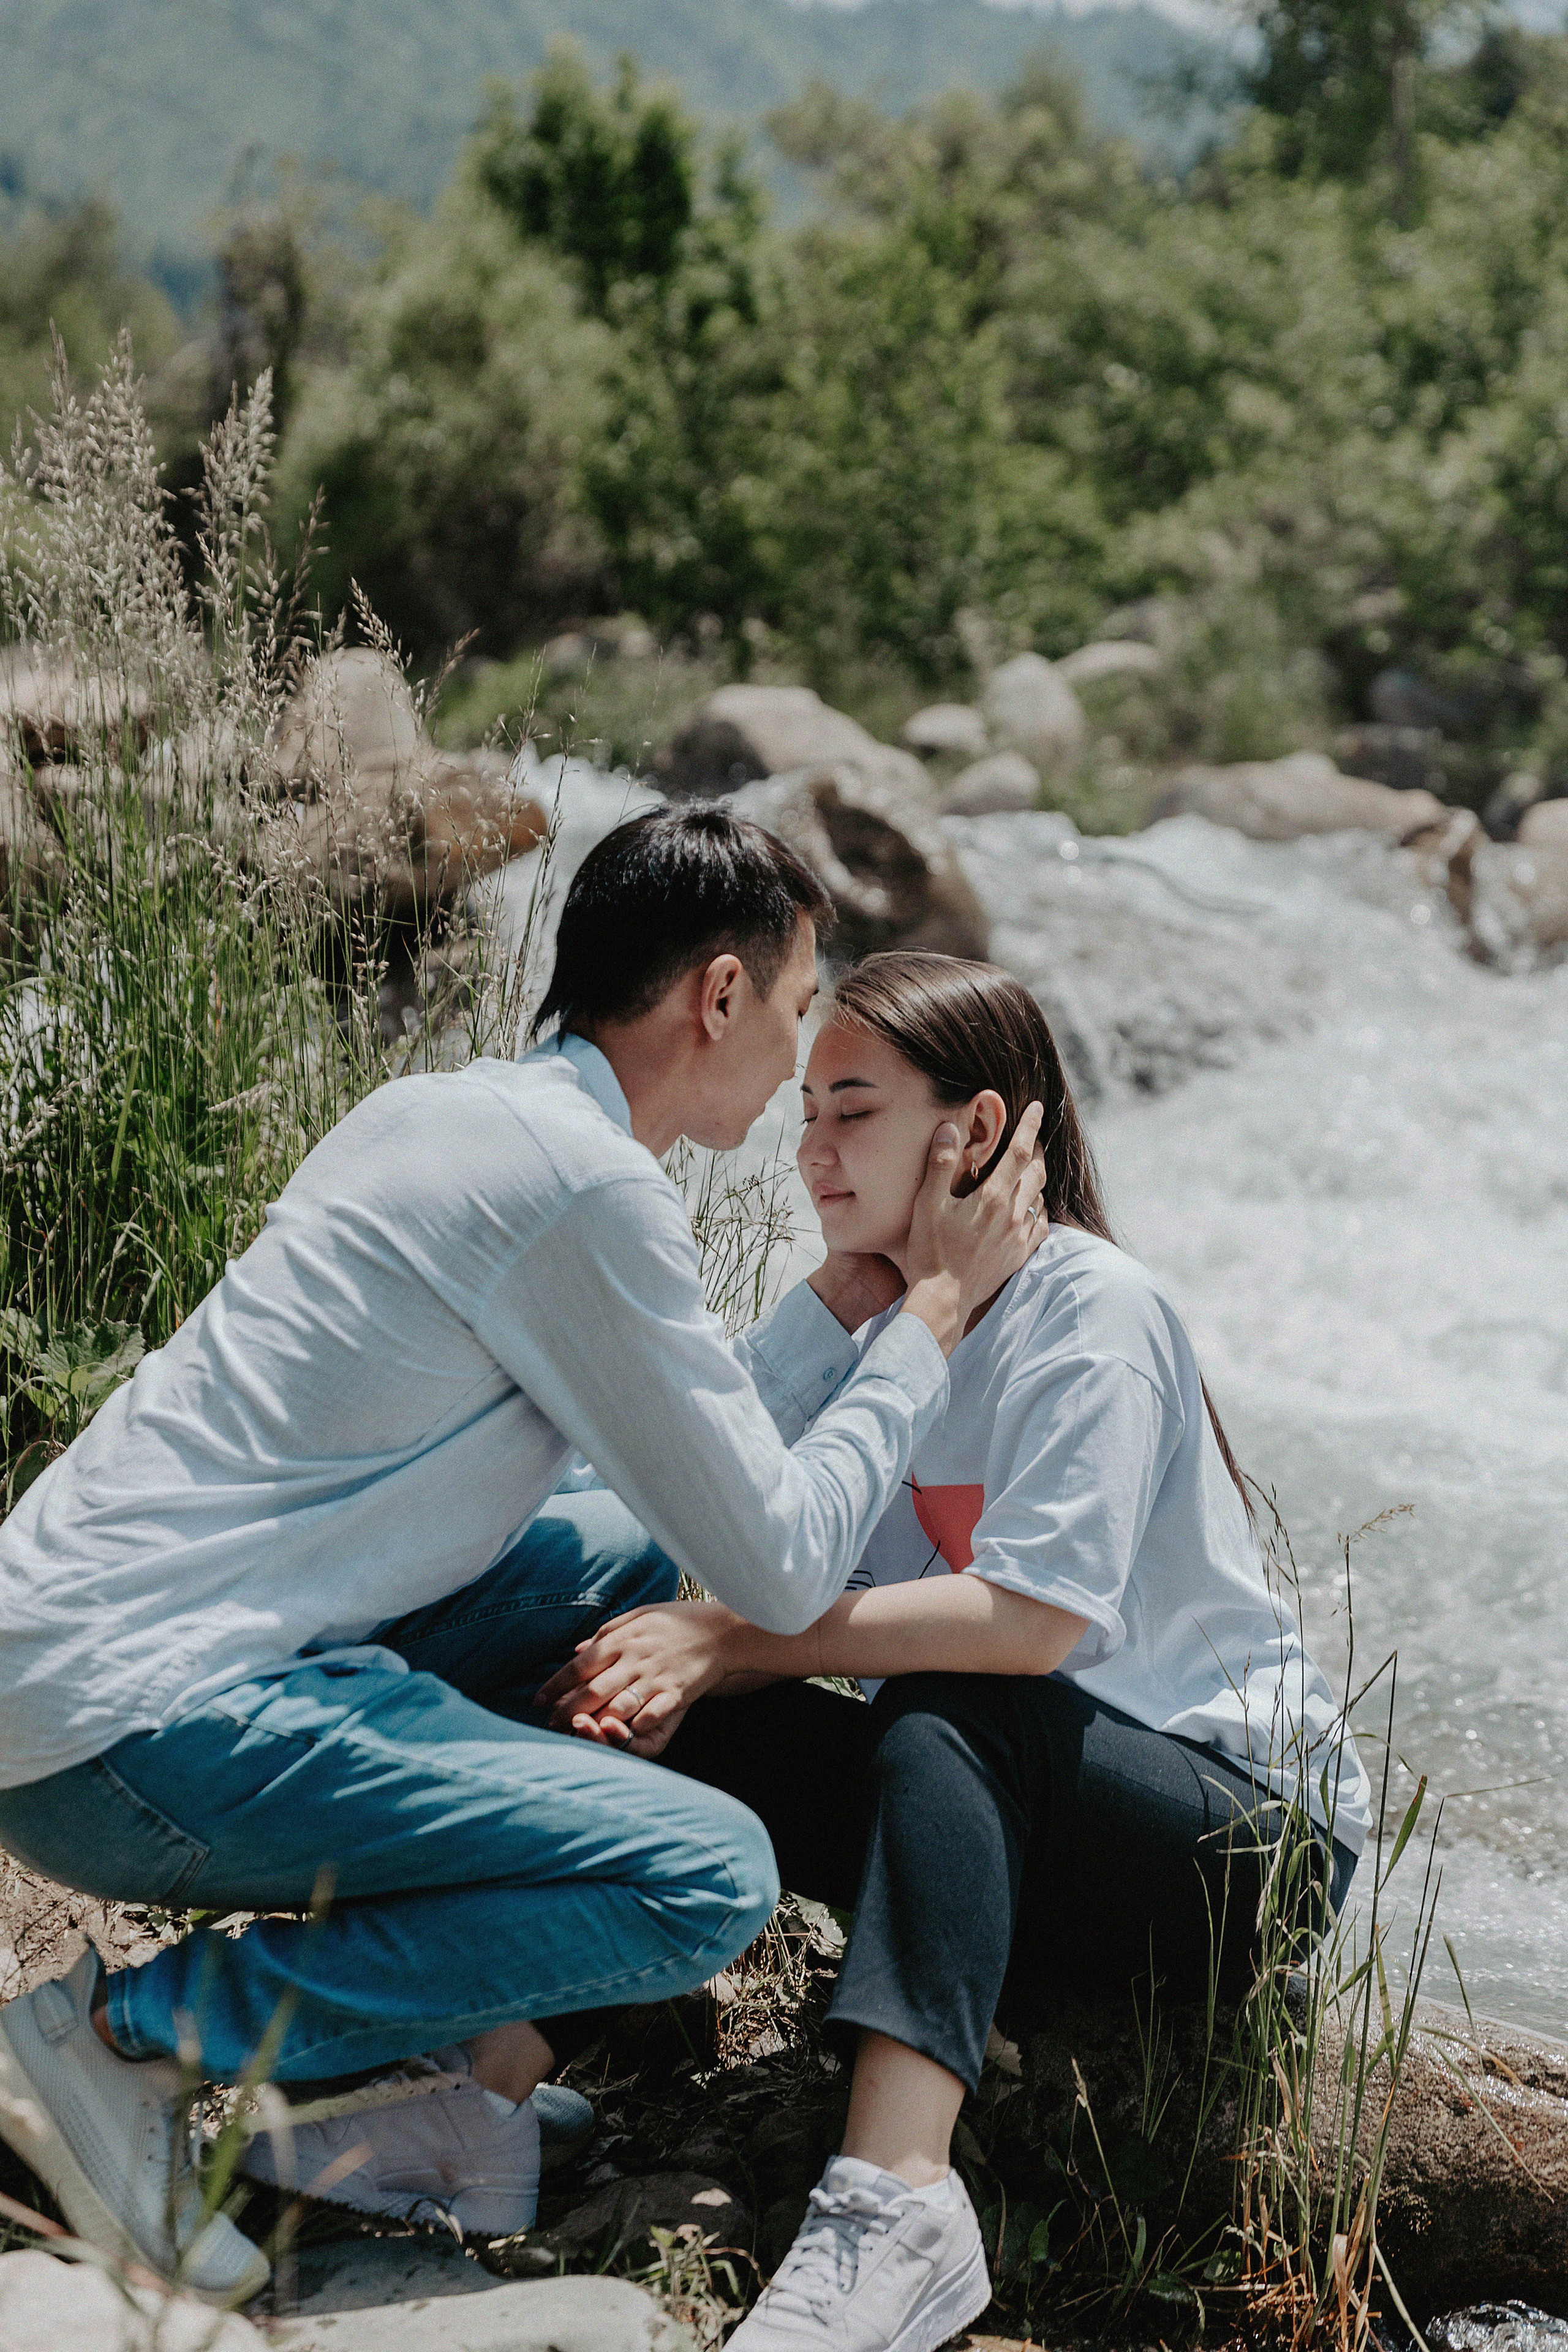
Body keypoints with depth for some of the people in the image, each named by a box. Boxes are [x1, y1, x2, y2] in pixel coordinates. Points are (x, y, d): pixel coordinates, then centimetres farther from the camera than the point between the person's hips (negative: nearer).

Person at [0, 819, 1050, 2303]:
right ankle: (140, 2036, -9)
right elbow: (779, 1573, -9)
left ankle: (461, 2072, 9)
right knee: (710, 1877, -16)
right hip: (134, 1729, -10)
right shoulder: (587, 1185, -14)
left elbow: (683, 1446, 26)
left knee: (640, 1565, 21)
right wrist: (937, 1306, 2)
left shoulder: (450, 1115, 16)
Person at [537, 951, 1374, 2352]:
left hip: (1249, 1829, -7)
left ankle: (895, 2195, -49)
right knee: (672, 1714, -14)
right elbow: (824, 1603, 1)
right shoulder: (868, 1321, 6)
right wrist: (690, 1663, -22)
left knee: (946, 1714, -36)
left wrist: (725, 1637, -26)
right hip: (1002, 1820, 7)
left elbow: (1030, 1621, -28)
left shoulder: (1088, 1310, -17)